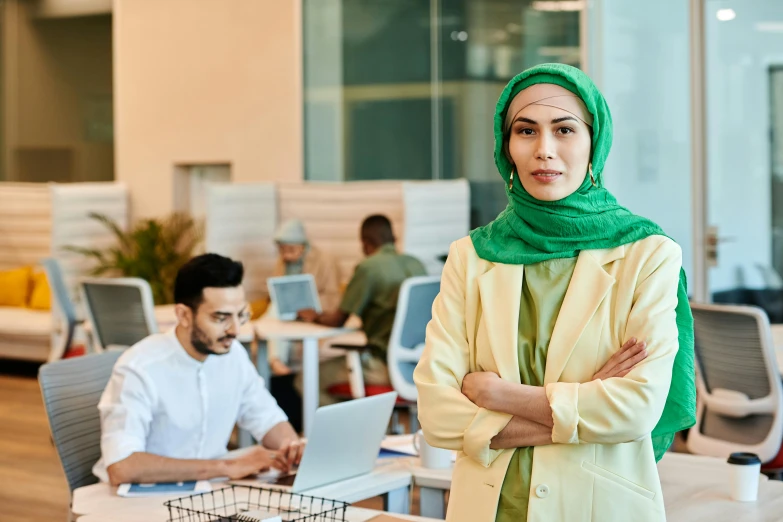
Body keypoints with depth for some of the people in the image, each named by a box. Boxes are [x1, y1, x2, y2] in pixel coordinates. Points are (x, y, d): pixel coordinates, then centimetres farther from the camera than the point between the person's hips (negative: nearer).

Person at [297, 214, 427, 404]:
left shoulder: (368, 267, -10)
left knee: (306, 382, 0)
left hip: (386, 365, -8)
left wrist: (314, 317, 18)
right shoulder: (416, 264, 10)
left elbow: (337, 320, -3)